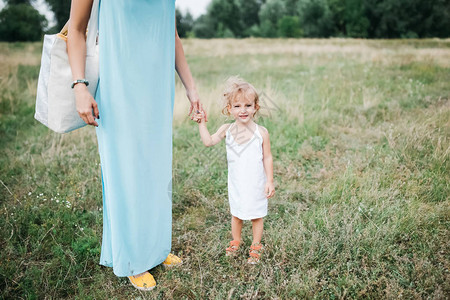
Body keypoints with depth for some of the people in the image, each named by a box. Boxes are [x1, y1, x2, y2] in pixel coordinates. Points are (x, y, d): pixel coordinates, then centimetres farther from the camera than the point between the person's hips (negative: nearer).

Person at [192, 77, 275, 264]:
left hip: (256, 184, -3)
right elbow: (208, 142, -1)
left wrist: (270, 181, -9)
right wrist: (202, 123, -9)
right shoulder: (227, 130, -7)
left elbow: (267, 158, -8)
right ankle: (236, 241, 43)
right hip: (236, 184, 3)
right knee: (236, 214, 20)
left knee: (256, 215, 13)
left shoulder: (261, 132, -14)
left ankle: (256, 246, 33)